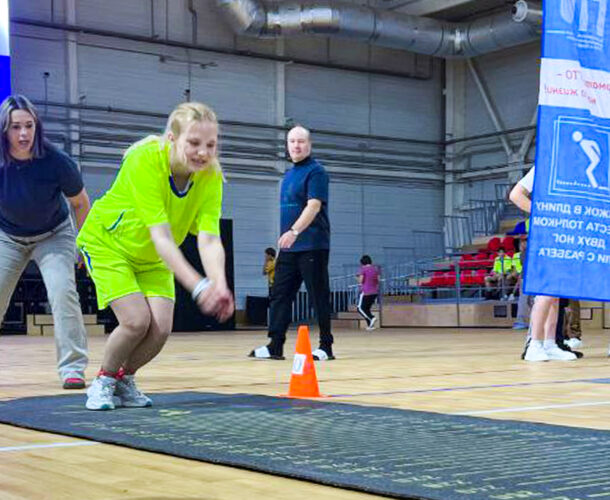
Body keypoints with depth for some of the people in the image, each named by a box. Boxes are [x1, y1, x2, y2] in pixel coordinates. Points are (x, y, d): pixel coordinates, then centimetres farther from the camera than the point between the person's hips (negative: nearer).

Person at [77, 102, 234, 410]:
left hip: (152, 258, 5)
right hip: (107, 244, -4)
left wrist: (219, 286, -51)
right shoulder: (145, 160, -35)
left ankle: (123, 380, 20)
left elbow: (209, 239, -31)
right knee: (137, 319, -19)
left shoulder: (211, 177, -22)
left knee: (161, 327, -9)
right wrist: (198, 286, -51)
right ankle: (103, 382, 9)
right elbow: (161, 236, -40)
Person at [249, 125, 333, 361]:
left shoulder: (316, 172, -8)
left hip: (312, 246, -8)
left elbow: (314, 205, -20)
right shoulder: (288, 175, 17)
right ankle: (275, 346, 7)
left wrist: (294, 231, -31)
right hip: (288, 247, 8)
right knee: (279, 295, 4)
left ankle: (326, 347, 4)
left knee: (319, 297, -3)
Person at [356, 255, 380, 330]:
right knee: (367, 308, 15)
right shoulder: (375, 268, 7)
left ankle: (372, 318, -18)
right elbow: (378, 280, 6)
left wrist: (358, 278, 9)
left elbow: (360, 281, -12)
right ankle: (370, 325, 6)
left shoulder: (363, 269, -9)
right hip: (375, 292, 6)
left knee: (360, 308, 2)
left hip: (365, 292, -6)